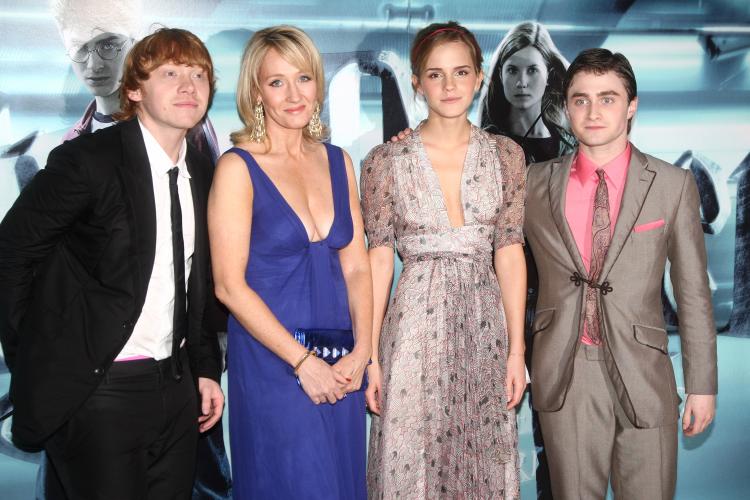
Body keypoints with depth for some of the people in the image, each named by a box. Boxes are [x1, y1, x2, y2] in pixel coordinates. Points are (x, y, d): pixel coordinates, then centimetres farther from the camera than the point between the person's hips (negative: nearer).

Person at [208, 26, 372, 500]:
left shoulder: (338, 161, 8)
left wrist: (361, 353, -5)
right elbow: (230, 285, -12)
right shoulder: (238, 167, -7)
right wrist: (303, 361, -13)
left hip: (341, 368, 5)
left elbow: (356, 266, 7)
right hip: (272, 364, -5)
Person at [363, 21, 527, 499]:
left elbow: (510, 253, 2)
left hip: (485, 324, 2)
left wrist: (517, 350, -1)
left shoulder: (506, 155, 3)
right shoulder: (386, 160, -2)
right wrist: (369, 355, -6)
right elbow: (379, 260, -2)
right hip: (416, 324, -2)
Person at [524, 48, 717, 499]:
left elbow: (693, 292, 1)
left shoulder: (673, 185, -1)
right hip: (563, 375, 1)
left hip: (641, 374, -1)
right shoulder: (537, 183, 3)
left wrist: (703, 384, 1)